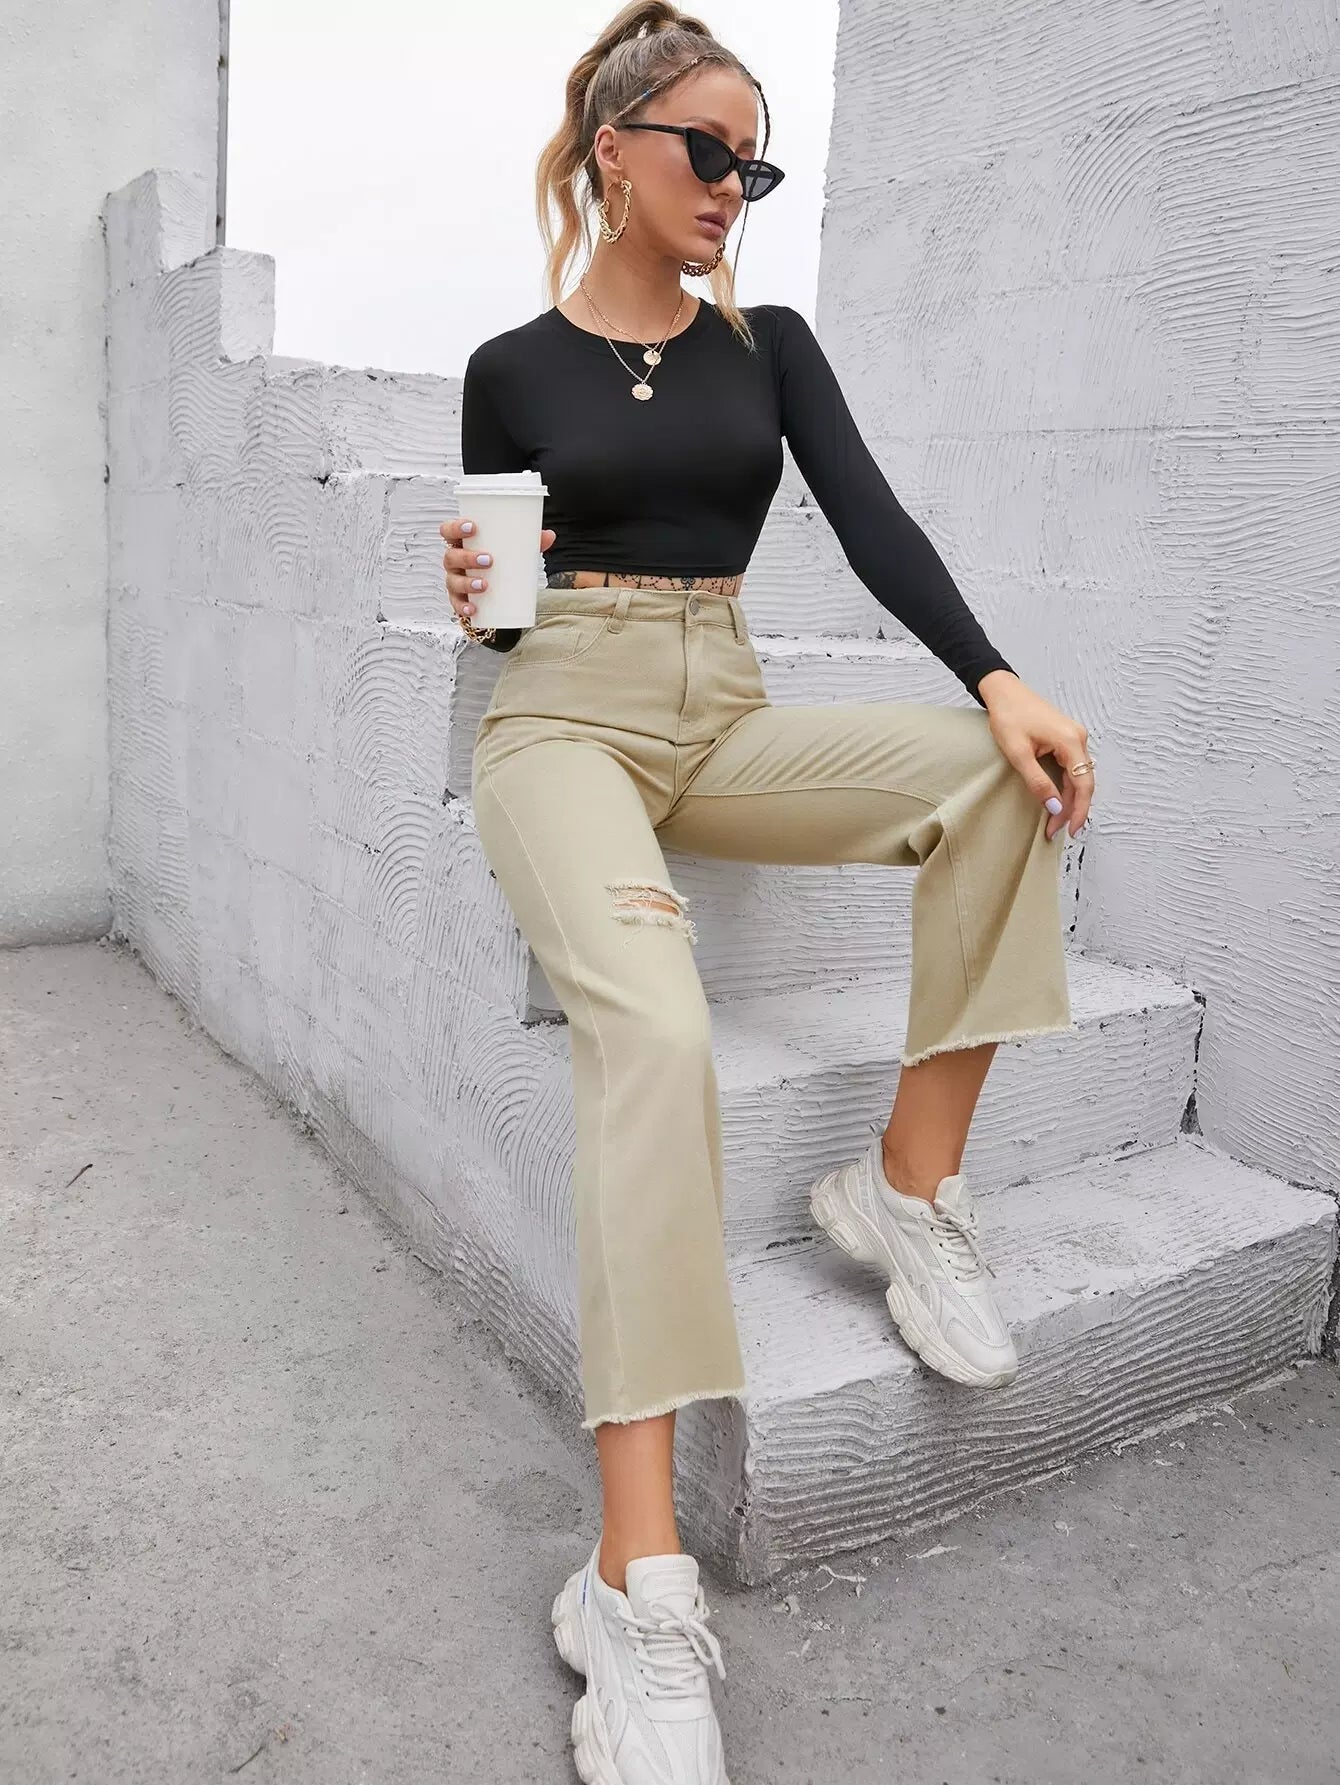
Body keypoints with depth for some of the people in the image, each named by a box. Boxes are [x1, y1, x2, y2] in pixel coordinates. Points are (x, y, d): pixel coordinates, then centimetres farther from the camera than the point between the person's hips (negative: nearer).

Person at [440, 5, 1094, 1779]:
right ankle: (637, 1578, -29)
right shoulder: (510, 369, 8)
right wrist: (472, 595, -13)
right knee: (654, 1035, -32)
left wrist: (997, 675, -18)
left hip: (727, 716, 4)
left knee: (997, 772, -25)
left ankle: (908, 1183, -13)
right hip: (566, 716, -3)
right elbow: (496, 611, 13)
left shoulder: (768, 344, 13)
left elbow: (872, 519, -2)